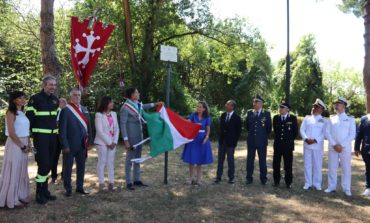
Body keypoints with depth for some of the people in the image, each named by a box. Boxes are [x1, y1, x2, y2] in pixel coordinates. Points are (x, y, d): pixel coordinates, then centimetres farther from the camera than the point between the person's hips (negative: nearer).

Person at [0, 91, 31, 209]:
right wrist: (22, 146, -12)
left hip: (24, 144, 8)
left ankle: (20, 196, 25)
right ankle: (11, 200, 11)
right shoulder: (11, 113, -10)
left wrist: (28, 144, 5)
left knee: (22, 172, 14)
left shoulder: (22, 113, 13)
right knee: (13, 171, 1)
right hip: (15, 145, -8)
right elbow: (11, 133, -16)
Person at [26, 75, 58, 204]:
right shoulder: (35, 99, -10)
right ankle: (39, 193, 2)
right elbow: (29, 117, -10)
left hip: (52, 136, 7)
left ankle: (45, 191, 22)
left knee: (48, 164, 11)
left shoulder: (56, 100, 10)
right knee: (43, 164, -10)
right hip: (40, 136, -6)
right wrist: (30, 134, -11)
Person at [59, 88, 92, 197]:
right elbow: (62, 130, -11)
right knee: (68, 167, 8)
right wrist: (65, 145, -14)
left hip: (83, 145, 6)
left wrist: (89, 141, 7)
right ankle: (68, 189, 20)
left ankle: (80, 187, 27)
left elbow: (88, 126, 12)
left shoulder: (84, 109, 10)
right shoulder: (65, 110, -9)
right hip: (70, 145, -6)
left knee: (81, 167, 14)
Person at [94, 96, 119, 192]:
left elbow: (116, 129, 7)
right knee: (102, 162, 0)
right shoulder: (99, 115, -8)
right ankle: (101, 183, 8)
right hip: (102, 142, -5)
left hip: (112, 142, 5)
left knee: (111, 162, 6)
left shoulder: (114, 114, 8)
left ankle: (111, 183, 10)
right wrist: (108, 142, -13)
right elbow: (100, 131, -12)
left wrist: (114, 142, -4)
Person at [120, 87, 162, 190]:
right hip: (131, 137, -8)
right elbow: (123, 124, -16)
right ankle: (129, 182, 11)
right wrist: (126, 140, -19)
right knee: (130, 159, 1)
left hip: (139, 136, 8)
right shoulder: (125, 107, -17)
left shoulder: (138, 104, 5)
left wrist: (155, 104, 29)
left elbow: (143, 107, 31)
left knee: (137, 158, 14)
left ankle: (137, 180, 25)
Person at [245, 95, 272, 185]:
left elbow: (269, 127, 3)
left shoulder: (266, 113, -3)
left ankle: (263, 178, 17)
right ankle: (249, 178, 17)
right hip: (251, 140, 2)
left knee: (262, 160, 6)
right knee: (250, 160, 7)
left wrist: (265, 136, 8)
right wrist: (251, 133, 11)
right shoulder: (249, 113, 4)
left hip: (262, 141, -2)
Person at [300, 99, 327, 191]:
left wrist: (315, 140, -17)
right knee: (307, 164, 5)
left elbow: (324, 133, -4)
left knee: (318, 165, 4)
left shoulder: (323, 121, 5)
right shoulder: (307, 118, 11)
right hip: (307, 145, 2)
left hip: (318, 146, -2)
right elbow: (302, 130, 3)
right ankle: (308, 183, 13)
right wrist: (306, 139, -13)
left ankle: (317, 183, 14)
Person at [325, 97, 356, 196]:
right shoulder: (331, 119, 11)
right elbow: (327, 133, 3)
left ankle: (346, 189, 11)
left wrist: (342, 145, -12)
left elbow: (352, 135, -4)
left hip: (345, 148, -2)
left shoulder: (350, 119, 4)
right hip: (332, 147, 2)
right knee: (332, 168, 5)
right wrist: (334, 145, -9)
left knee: (346, 169, 2)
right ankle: (331, 187, 15)